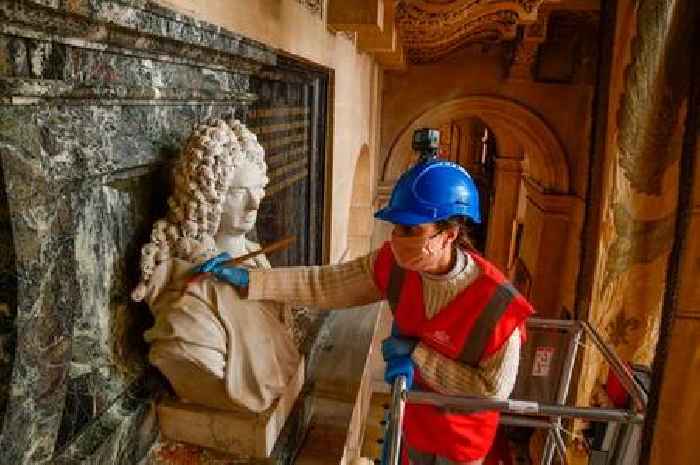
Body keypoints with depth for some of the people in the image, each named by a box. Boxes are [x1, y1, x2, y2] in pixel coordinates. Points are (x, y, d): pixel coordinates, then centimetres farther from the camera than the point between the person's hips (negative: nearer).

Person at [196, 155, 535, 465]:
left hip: (463, 430, -4)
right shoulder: (394, 264, -21)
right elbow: (323, 284, -17)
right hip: (414, 414, 4)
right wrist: (245, 278, -21)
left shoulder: (496, 303, -35)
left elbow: (494, 389, -25)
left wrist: (416, 353, -29)